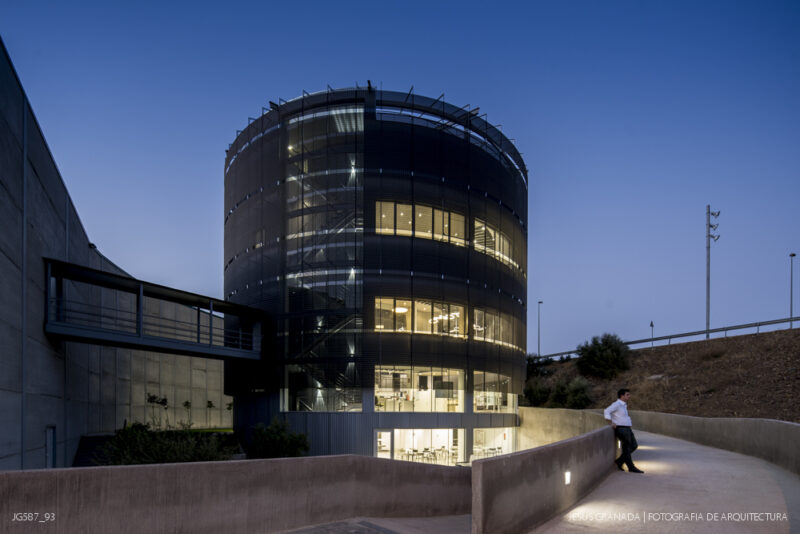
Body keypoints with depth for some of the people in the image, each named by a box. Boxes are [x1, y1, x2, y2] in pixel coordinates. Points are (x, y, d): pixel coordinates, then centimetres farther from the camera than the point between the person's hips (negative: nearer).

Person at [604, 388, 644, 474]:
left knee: (634, 446, 10)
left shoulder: (623, 405, 17)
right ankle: (631, 467, 6)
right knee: (627, 449, -3)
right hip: (621, 429, -9)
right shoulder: (616, 404, -12)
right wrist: (611, 423, -22)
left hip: (627, 428, 9)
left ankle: (619, 461, 16)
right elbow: (606, 412, -22)